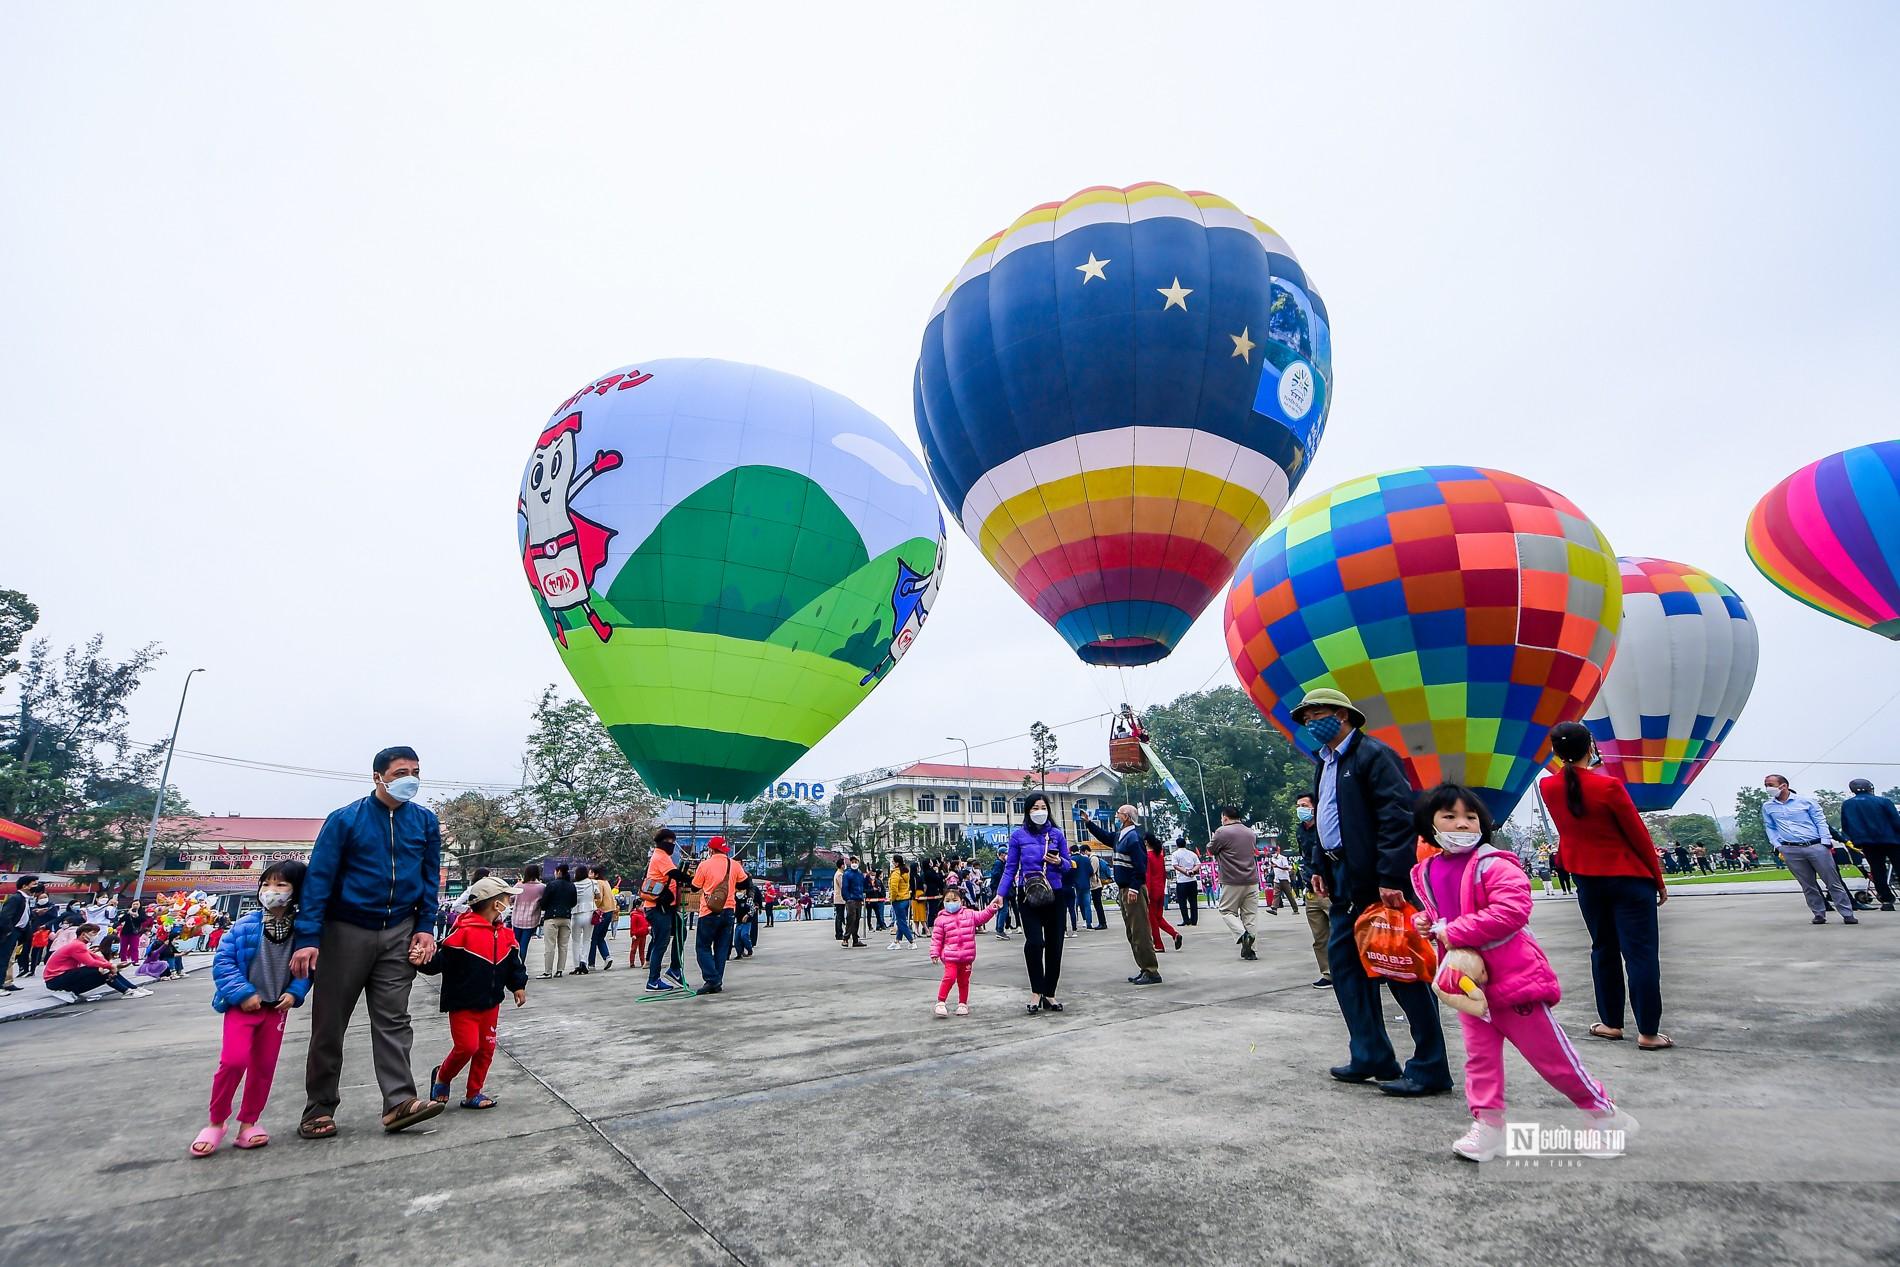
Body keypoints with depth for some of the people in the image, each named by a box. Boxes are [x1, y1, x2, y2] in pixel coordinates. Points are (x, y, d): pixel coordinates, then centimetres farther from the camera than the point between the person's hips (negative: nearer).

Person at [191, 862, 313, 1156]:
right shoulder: (246, 926, -13)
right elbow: (223, 961, -8)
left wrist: (294, 993, -12)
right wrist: (243, 993, -15)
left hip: (276, 1008, 2)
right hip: (243, 1006, -2)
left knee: (264, 1066, 9)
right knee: (234, 1060, -13)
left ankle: (248, 1122, 25)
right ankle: (216, 1122, 10)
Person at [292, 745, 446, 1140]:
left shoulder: (425, 822, 1)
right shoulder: (345, 820, -9)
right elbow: (318, 879, -10)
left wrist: (425, 927, -1)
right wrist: (307, 938, -15)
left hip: (399, 933, 2)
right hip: (346, 930, -2)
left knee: (392, 1020, 1)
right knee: (329, 1023, 8)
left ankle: (399, 1102, 1)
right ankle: (319, 1110, 21)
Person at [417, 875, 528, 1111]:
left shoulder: (506, 935, 4)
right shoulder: (463, 932, -18)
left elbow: (514, 964, 13)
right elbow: (440, 960, -18)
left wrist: (518, 986, 7)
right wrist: (423, 962, -36)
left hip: (490, 1003, 7)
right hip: (463, 1004, -7)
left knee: (486, 1047, 9)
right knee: (467, 1046, -10)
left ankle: (473, 1094, 23)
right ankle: (442, 1077, 20)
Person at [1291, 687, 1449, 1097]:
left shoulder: (1372, 754, -11)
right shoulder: (1323, 763, 16)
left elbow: (1398, 817, -18)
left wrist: (1391, 878, -23)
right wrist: (1322, 867, 14)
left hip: (1381, 883, -9)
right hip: (1347, 882, 9)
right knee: (1344, 960, 10)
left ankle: (1430, 1067, 10)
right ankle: (1371, 1056, 20)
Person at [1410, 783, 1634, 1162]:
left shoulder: (1494, 864, -19)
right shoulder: (1426, 873, 4)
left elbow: (1512, 910, -30)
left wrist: (1455, 931, -27)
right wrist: (1424, 922, -3)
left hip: (1512, 974, -6)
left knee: (1550, 1052, 8)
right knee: (1479, 1054, 12)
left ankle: (1606, 1117, 31)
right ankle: (1487, 1124, 24)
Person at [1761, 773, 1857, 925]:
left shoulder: (1805, 800, 3)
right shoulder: (1767, 807, 8)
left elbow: (1821, 822, 3)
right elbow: (1770, 828, 12)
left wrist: (1826, 843, -6)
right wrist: (1778, 847, 2)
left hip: (1816, 846, -1)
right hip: (1791, 851, 2)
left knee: (1833, 882, 1)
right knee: (1808, 885, 5)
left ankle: (1847, 914, 9)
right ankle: (1819, 914, 13)